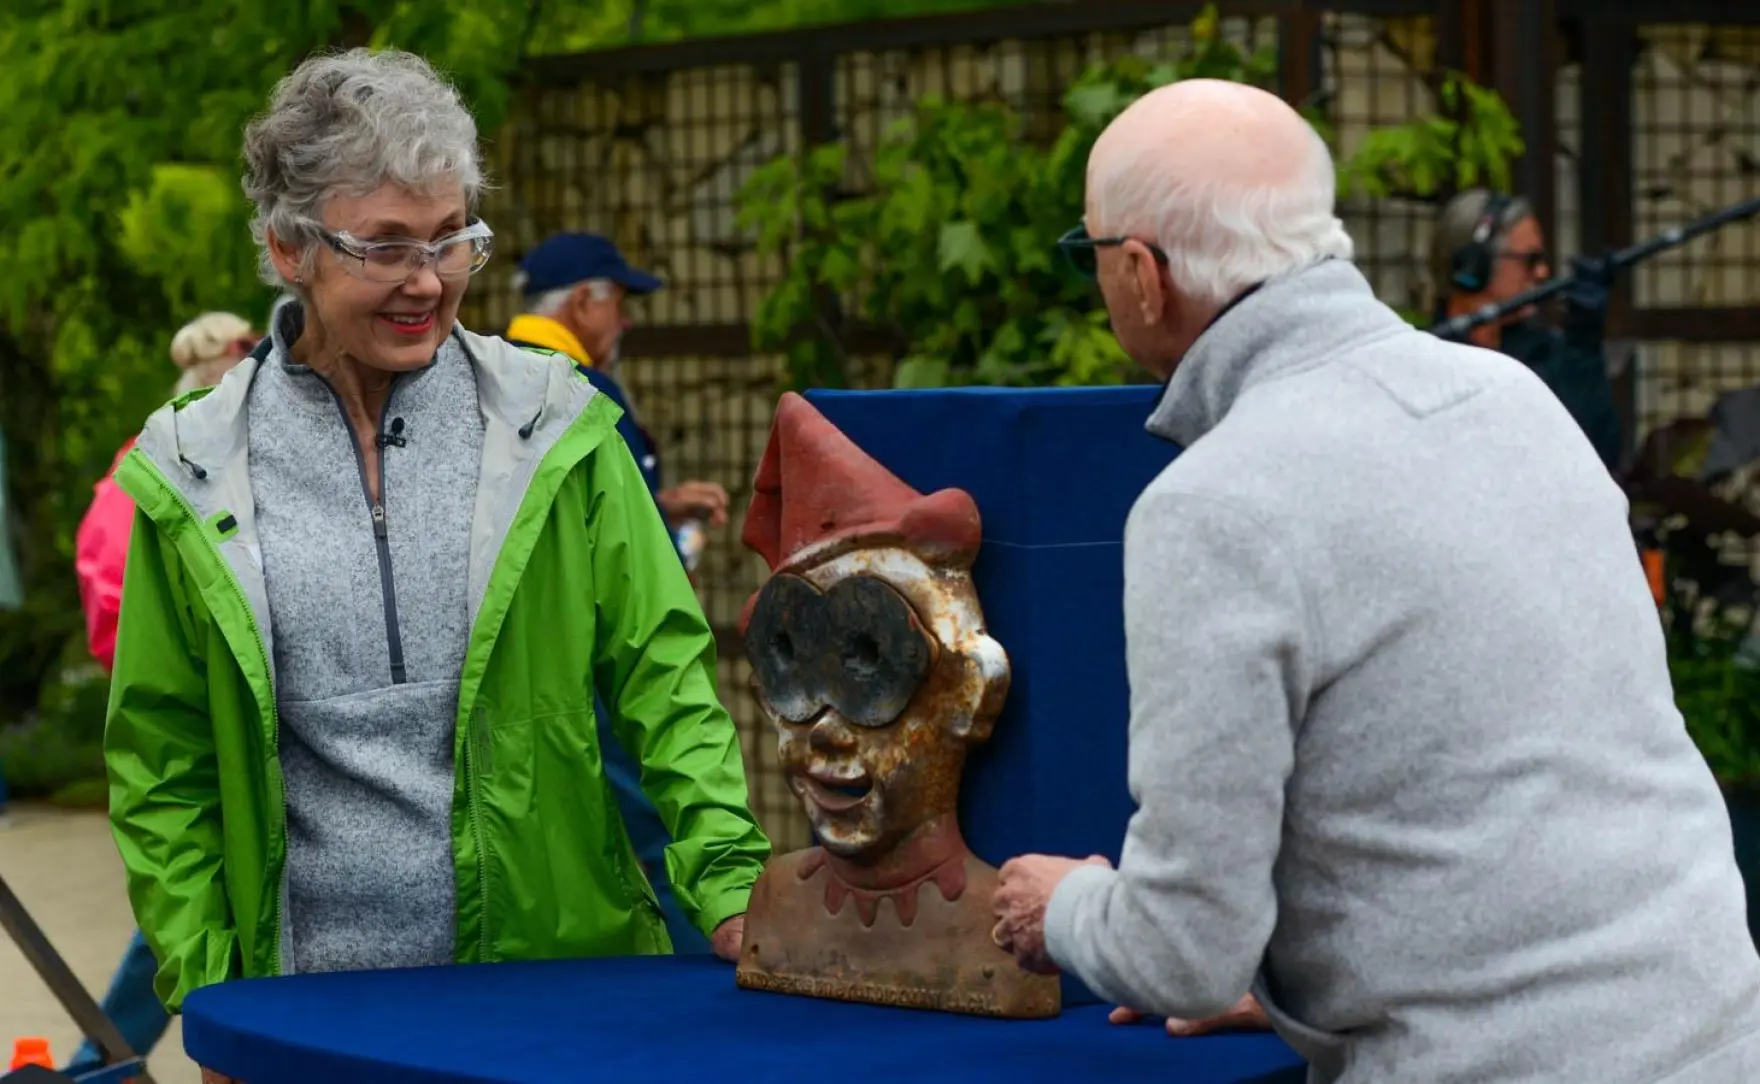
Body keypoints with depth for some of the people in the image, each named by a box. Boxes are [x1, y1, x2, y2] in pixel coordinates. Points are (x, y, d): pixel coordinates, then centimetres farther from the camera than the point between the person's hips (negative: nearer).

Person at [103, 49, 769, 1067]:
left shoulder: (557, 429, 1)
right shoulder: (193, 474, 1)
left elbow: (663, 675, 1)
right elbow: (165, 771, 6)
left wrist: (731, 887, -12)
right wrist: (208, 994, -1)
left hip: (561, 972, 0)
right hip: (309, 1006, 0)